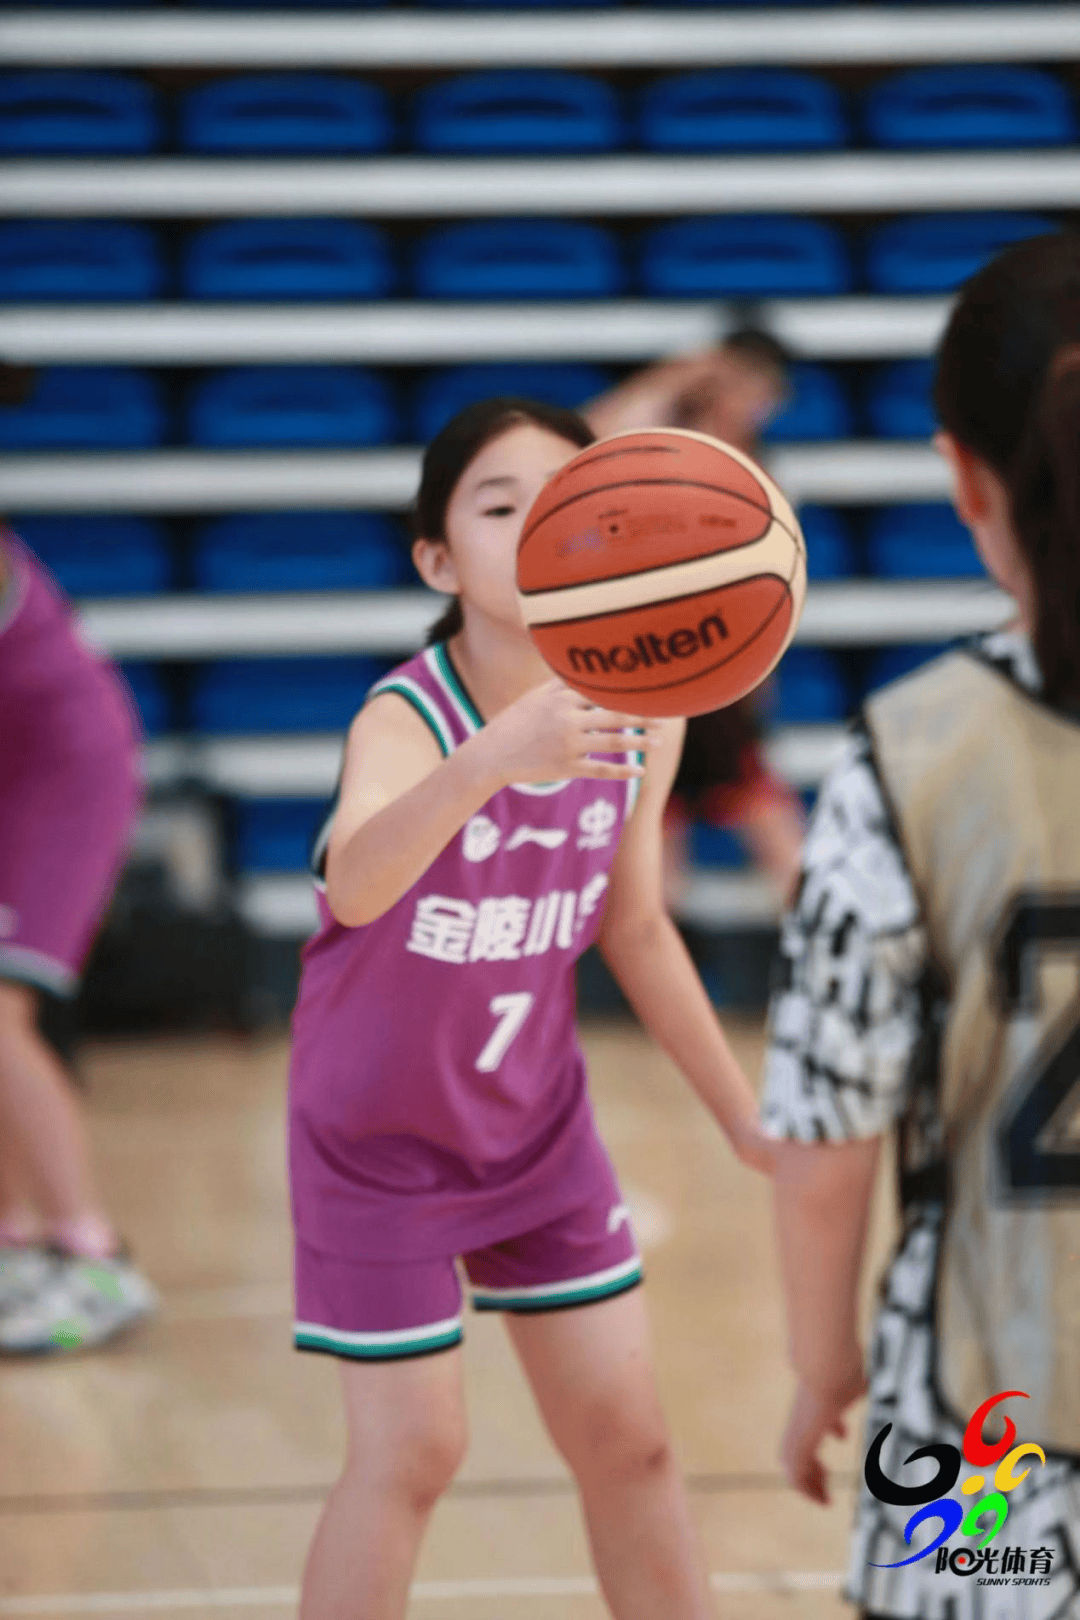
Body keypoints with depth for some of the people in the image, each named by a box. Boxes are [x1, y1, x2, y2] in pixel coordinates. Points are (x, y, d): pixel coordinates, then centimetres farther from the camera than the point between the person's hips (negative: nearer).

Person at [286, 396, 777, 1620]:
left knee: (625, 1436, 9)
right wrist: (492, 762, -73)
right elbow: (356, 888, -55)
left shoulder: (640, 719, -13)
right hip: (380, 1137, -5)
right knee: (410, 1453, -4)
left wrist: (743, 1113, 9)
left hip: (537, 1122, 5)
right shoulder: (406, 719, -31)